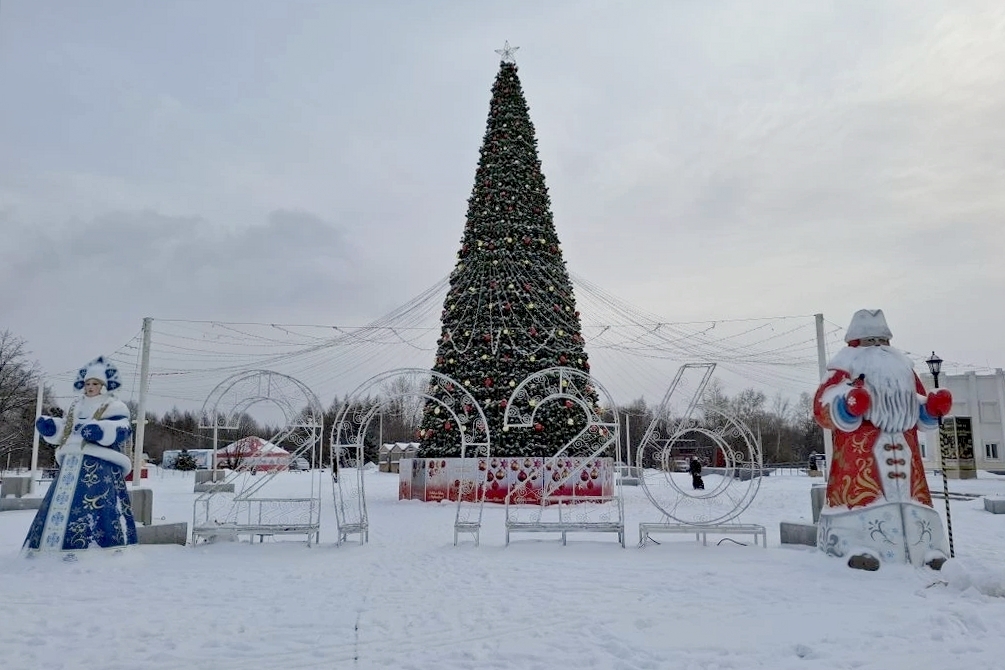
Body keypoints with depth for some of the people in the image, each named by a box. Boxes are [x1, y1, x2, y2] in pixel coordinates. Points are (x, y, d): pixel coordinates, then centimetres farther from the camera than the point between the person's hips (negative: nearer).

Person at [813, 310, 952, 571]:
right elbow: (823, 406, -11)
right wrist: (848, 405, -30)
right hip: (860, 447, -6)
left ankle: (927, 548, 17)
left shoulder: (903, 366, 24)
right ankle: (858, 547, -19)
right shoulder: (846, 367, 2)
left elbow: (919, 413, 29)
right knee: (859, 493, -19)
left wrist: (934, 408, 8)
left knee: (911, 494, 9)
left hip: (903, 448, 7)